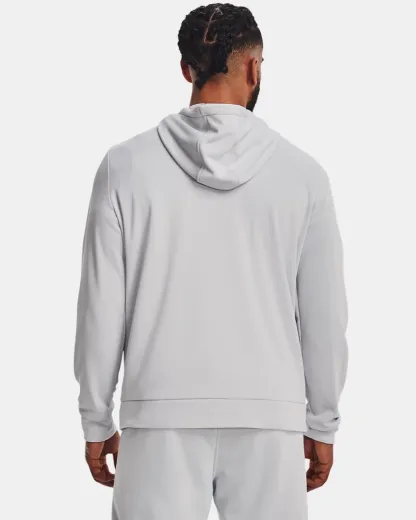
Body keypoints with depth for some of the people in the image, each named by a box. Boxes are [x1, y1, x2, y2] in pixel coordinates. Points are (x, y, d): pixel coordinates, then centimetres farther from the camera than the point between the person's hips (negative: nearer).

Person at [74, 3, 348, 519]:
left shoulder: (127, 165, -2)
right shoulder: (301, 172, -1)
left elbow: (102, 307, -1)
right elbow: (325, 315, 3)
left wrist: (96, 423, 9)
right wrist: (322, 425, 13)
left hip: (161, 419, 0)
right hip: (270, 420, 1)